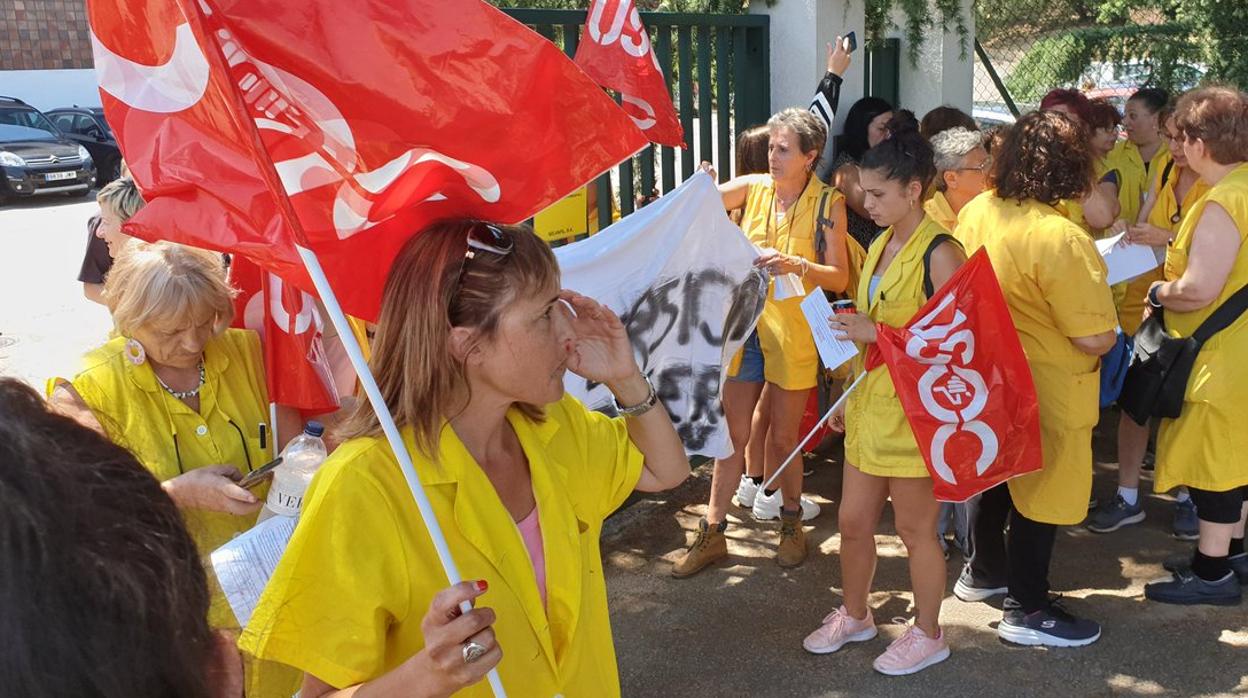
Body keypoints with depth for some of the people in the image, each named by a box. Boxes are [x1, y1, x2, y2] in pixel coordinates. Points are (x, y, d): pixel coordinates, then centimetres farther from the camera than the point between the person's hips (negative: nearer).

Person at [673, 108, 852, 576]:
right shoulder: (752, 187, 2)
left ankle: (791, 524, 30)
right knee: (733, 434, 6)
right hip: (746, 323, 2)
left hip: (794, 332, -2)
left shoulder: (828, 203, -6)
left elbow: (840, 278, -8)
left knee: (783, 438, 8)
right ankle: (712, 533, 15)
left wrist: (797, 264, -24)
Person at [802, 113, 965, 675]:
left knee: (916, 528, 8)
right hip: (869, 406, 8)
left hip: (914, 411, -8)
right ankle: (854, 616, 37)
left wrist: (878, 332, -23)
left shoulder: (938, 252, -16)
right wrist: (848, 393, 18)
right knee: (854, 522, 16)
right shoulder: (878, 245, 9)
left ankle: (928, 634, 27)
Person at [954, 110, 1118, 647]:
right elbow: (1095, 338, -25)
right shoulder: (1060, 239, -28)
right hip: (1045, 389, -8)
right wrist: (1110, 325, -4)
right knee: (1041, 492, 7)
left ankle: (982, 572, 41)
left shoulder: (974, 212, -6)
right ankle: (1027, 610, 20)